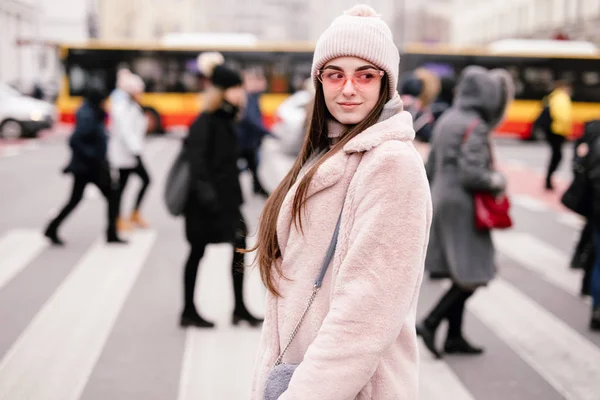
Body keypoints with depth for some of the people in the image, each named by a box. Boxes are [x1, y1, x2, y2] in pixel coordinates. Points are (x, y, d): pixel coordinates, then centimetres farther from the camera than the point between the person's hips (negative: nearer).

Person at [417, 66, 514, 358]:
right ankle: (430, 324, -6)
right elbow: (471, 174, -22)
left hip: (442, 203, 9)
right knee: (473, 276, -2)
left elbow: (431, 166, 15)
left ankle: (455, 336, 19)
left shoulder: (447, 120, 11)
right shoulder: (475, 126, -16)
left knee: (462, 276, 15)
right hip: (463, 208, -9)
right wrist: (498, 181, -5)